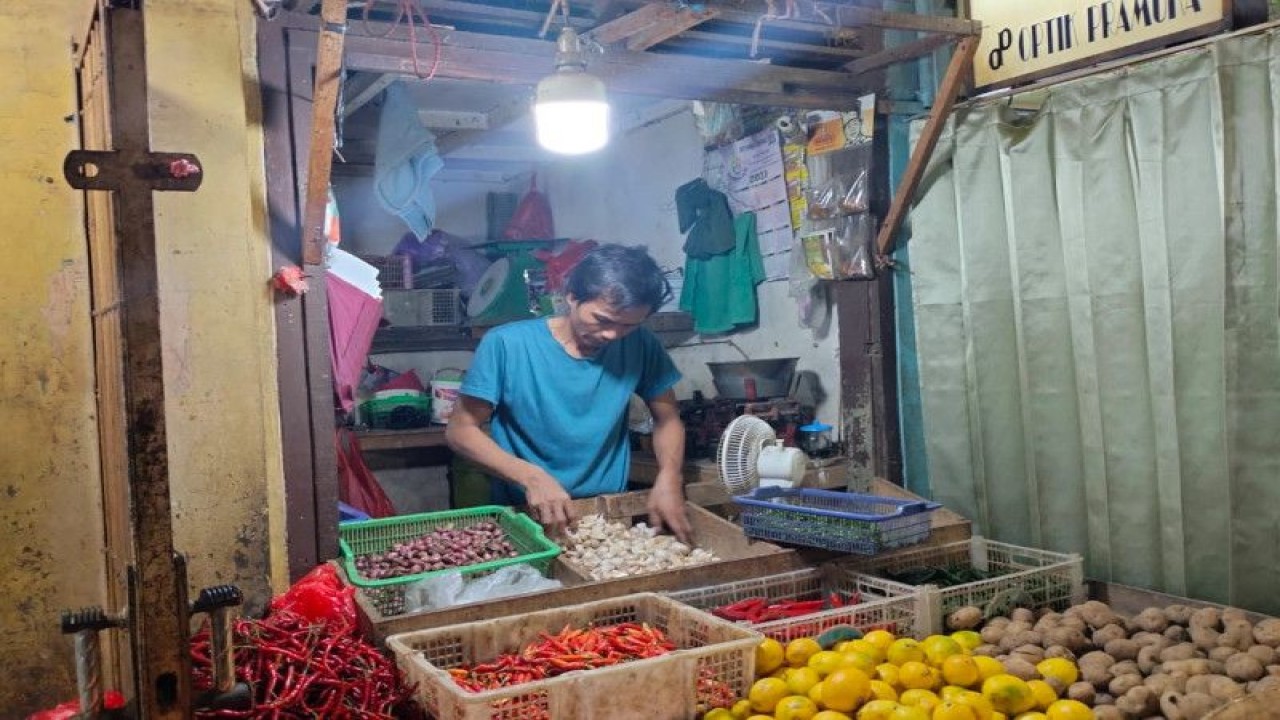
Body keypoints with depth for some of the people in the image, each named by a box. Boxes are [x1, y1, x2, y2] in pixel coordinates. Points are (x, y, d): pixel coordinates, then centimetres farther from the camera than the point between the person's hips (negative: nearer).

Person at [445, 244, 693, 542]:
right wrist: (532, 477, -23)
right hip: (525, 517, -2)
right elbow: (461, 430, -9)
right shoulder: (507, 344, -13)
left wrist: (669, 477, -11)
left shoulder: (640, 346, -4)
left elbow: (668, 419, 8)